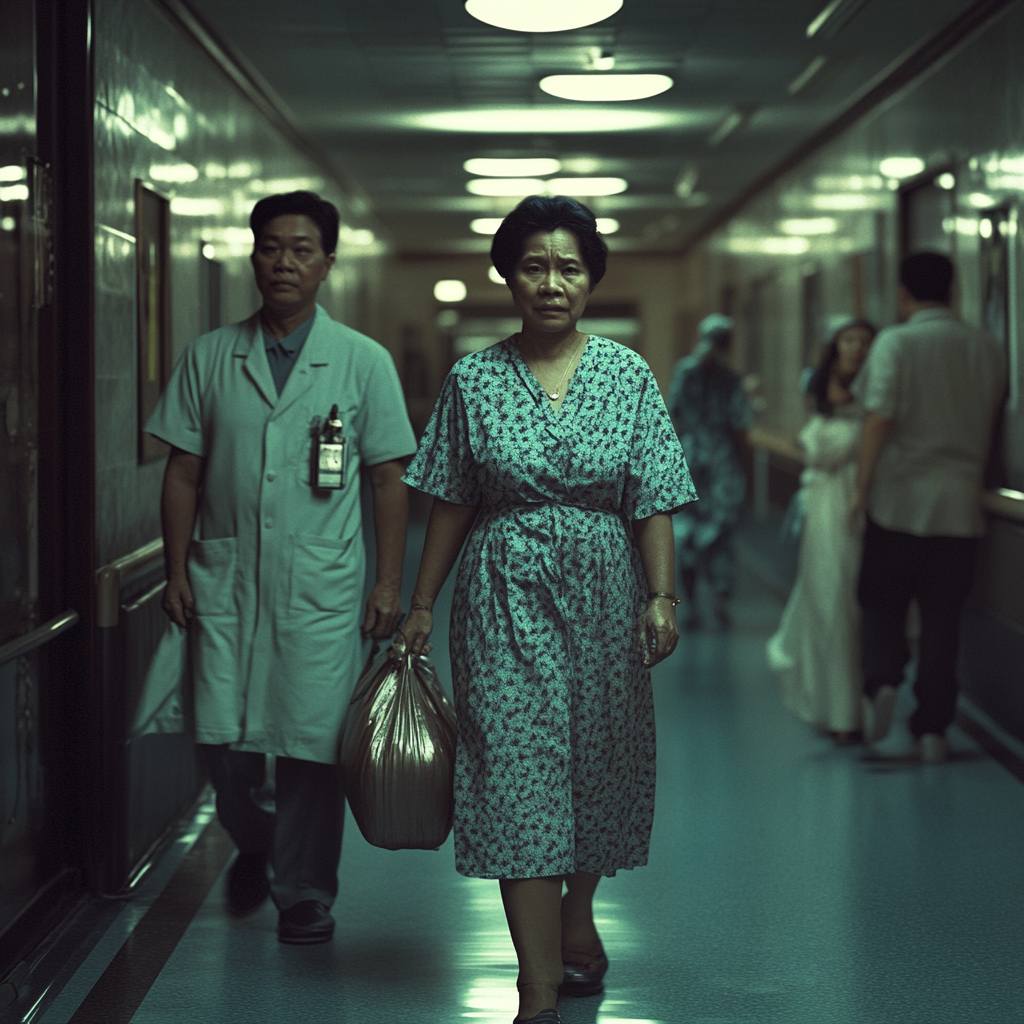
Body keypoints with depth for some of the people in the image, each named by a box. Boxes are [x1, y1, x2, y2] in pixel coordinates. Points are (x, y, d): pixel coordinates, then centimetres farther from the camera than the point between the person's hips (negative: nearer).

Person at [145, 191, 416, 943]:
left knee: (312, 745, -1)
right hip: (226, 579, 2)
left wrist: (389, 584, -2)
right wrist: (176, 569, 3)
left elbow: (390, 480, 3)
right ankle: (255, 847, 30)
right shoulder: (210, 358, 7)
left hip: (321, 585, -2)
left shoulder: (364, 362, 2)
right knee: (221, 739, 0)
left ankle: (306, 897, 16)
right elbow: (184, 471, 9)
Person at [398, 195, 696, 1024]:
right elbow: (453, 503, 6)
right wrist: (423, 603, 6)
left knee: (595, 766, 12)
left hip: (601, 592, 1)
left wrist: (661, 596, -10)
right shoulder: (474, 381, 1)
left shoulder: (628, 376, 1)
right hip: (505, 595, -1)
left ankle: (576, 923, 38)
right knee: (515, 771, -8)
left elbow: (653, 501, 0)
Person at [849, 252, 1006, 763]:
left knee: (882, 603, 11)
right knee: (942, 616, 7)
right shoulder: (988, 348, 5)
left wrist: (861, 487, -7)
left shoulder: (895, 342, -7)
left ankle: (882, 679, -14)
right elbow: (992, 421, 14)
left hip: (899, 496, -3)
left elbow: (880, 418, -13)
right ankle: (933, 728, 7)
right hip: (959, 502, 3)